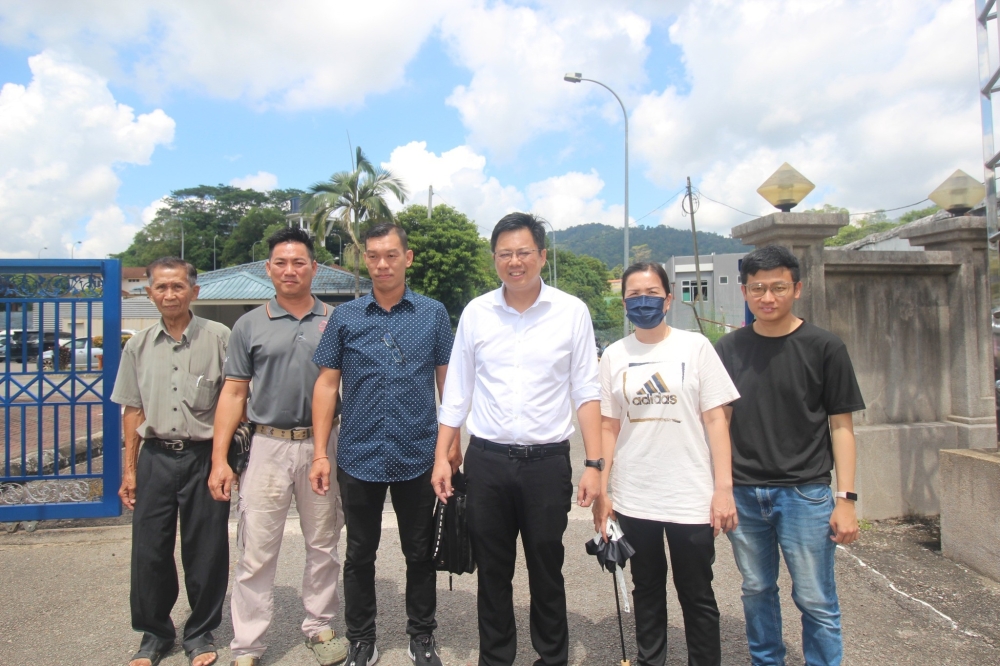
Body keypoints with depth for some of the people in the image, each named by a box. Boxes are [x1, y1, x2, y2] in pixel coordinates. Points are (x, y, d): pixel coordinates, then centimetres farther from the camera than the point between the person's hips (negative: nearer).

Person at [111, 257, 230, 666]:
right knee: (149, 549, 9)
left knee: (206, 551, 6)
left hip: (204, 455, -3)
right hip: (154, 456, 3)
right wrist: (129, 469, 9)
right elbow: (133, 409, 12)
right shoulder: (139, 345, 8)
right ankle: (154, 633, 29)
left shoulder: (219, 338, -3)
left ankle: (201, 633, 25)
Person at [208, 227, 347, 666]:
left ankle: (319, 627, 30)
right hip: (268, 447, 0)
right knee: (256, 551, 4)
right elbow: (233, 394, 3)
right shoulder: (249, 326, 4)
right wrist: (219, 459, -3)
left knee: (323, 546, 13)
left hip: (324, 447, 1)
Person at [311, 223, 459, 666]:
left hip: (419, 457, 0)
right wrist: (320, 453, -3)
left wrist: (453, 441, 0)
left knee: (420, 552, 13)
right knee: (360, 554, 14)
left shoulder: (433, 314, 0)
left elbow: (447, 381, 4)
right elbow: (326, 384, 2)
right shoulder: (345, 317, 1)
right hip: (359, 458, 1)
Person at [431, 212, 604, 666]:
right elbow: (456, 392, 7)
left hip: (548, 460, -1)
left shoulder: (571, 312, -3)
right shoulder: (476, 313, 3)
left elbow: (586, 392, -1)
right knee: (492, 572, 14)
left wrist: (593, 464, -6)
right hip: (486, 460, 2)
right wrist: (441, 457, 4)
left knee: (546, 570, 12)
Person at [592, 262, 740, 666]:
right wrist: (601, 491, 2)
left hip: (691, 497, -2)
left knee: (697, 597, 10)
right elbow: (608, 427, 5)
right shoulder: (614, 356, 4)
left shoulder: (695, 347, -2)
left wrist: (724, 488, -7)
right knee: (646, 593, 17)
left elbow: (715, 419, -3)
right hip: (633, 498, 2)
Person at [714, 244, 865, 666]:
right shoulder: (729, 349, 4)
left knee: (816, 600, 4)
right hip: (744, 493, 3)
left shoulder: (824, 347, -3)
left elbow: (840, 425, -2)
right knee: (757, 592, 15)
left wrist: (846, 498, -7)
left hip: (805, 493, -2)